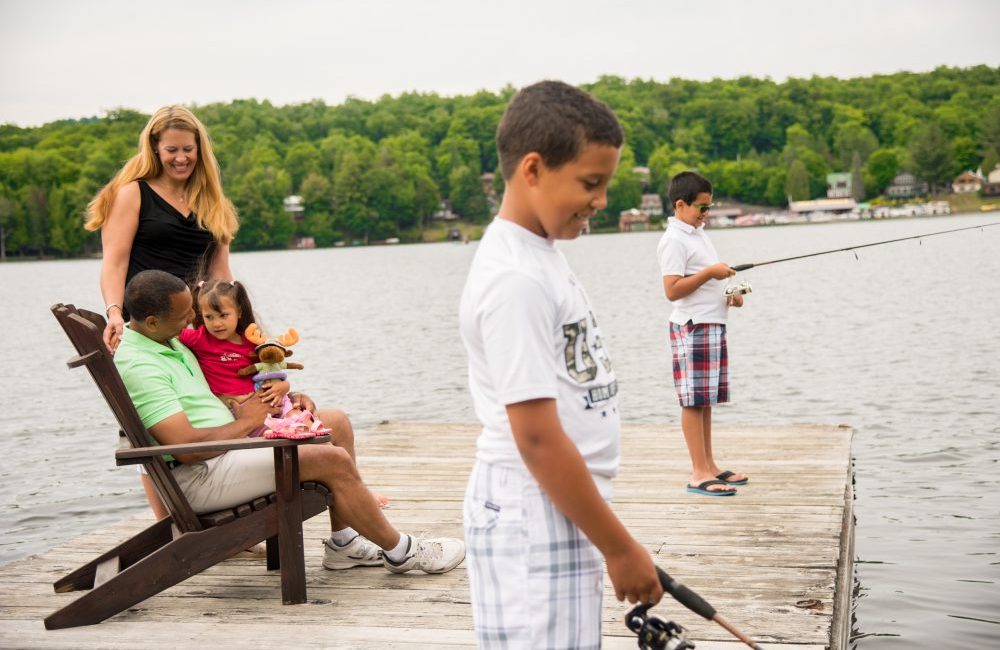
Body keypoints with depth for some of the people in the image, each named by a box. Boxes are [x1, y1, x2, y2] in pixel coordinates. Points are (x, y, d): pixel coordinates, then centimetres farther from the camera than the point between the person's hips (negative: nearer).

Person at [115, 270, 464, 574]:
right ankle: (400, 551, 2)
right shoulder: (136, 364, -20)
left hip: (230, 445, 11)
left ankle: (343, 542, 11)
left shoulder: (169, 341, 12)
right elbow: (187, 446, -27)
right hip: (199, 476, -11)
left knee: (337, 423, 9)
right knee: (334, 461, -18)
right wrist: (245, 421, -9)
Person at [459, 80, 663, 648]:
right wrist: (620, 548, -15)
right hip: (535, 520, -9)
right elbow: (537, 435, -22)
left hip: (562, 512, 9)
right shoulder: (514, 279, -20)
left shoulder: (542, 255, 10)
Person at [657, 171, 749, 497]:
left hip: (713, 325, 10)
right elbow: (672, 290, -19)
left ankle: (710, 466, 19)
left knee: (707, 399, 13)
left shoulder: (698, 234, 18)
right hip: (692, 327, -9)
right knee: (694, 400, -6)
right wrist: (710, 273, -18)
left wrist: (730, 296, 10)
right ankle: (699, 473, -3)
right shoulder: (674, 240, -12)